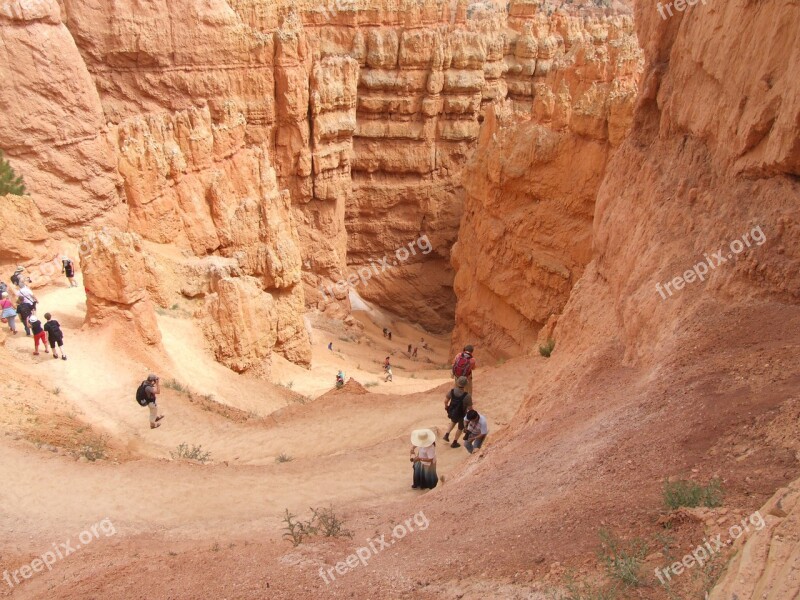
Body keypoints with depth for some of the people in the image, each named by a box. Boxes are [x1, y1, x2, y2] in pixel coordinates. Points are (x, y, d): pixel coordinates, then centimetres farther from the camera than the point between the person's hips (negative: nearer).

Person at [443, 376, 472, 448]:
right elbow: (470, 408, -23)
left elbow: (446, 400, -9)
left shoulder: (452, 391, -24)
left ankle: (447, 435, 35)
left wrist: (446, 406, 14)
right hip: (462, 415, -3)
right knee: (460, 428, 26)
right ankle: (454, 443, 41)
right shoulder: (467, 396, -35)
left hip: (452, 412, 3)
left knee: (454, 421, 38)